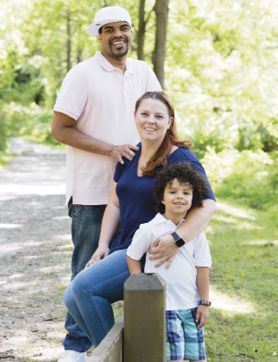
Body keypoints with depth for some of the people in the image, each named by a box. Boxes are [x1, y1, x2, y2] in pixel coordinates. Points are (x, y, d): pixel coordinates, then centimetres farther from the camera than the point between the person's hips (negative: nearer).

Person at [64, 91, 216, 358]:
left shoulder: (181, 159, -11)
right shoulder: (129, 157, 12)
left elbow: (207, 204, -22)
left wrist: (176, 241, -32)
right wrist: (103, 245, 5)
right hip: (121, 250, 8)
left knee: (84, 286, -20)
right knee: (73, 298, -4)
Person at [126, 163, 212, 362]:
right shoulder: (150, 230, -8)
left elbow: (202, 269, 4)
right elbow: (132, 257, 2)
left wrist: (204, 303, 3)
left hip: (191, 305, 4)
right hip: (163, 306, -4)